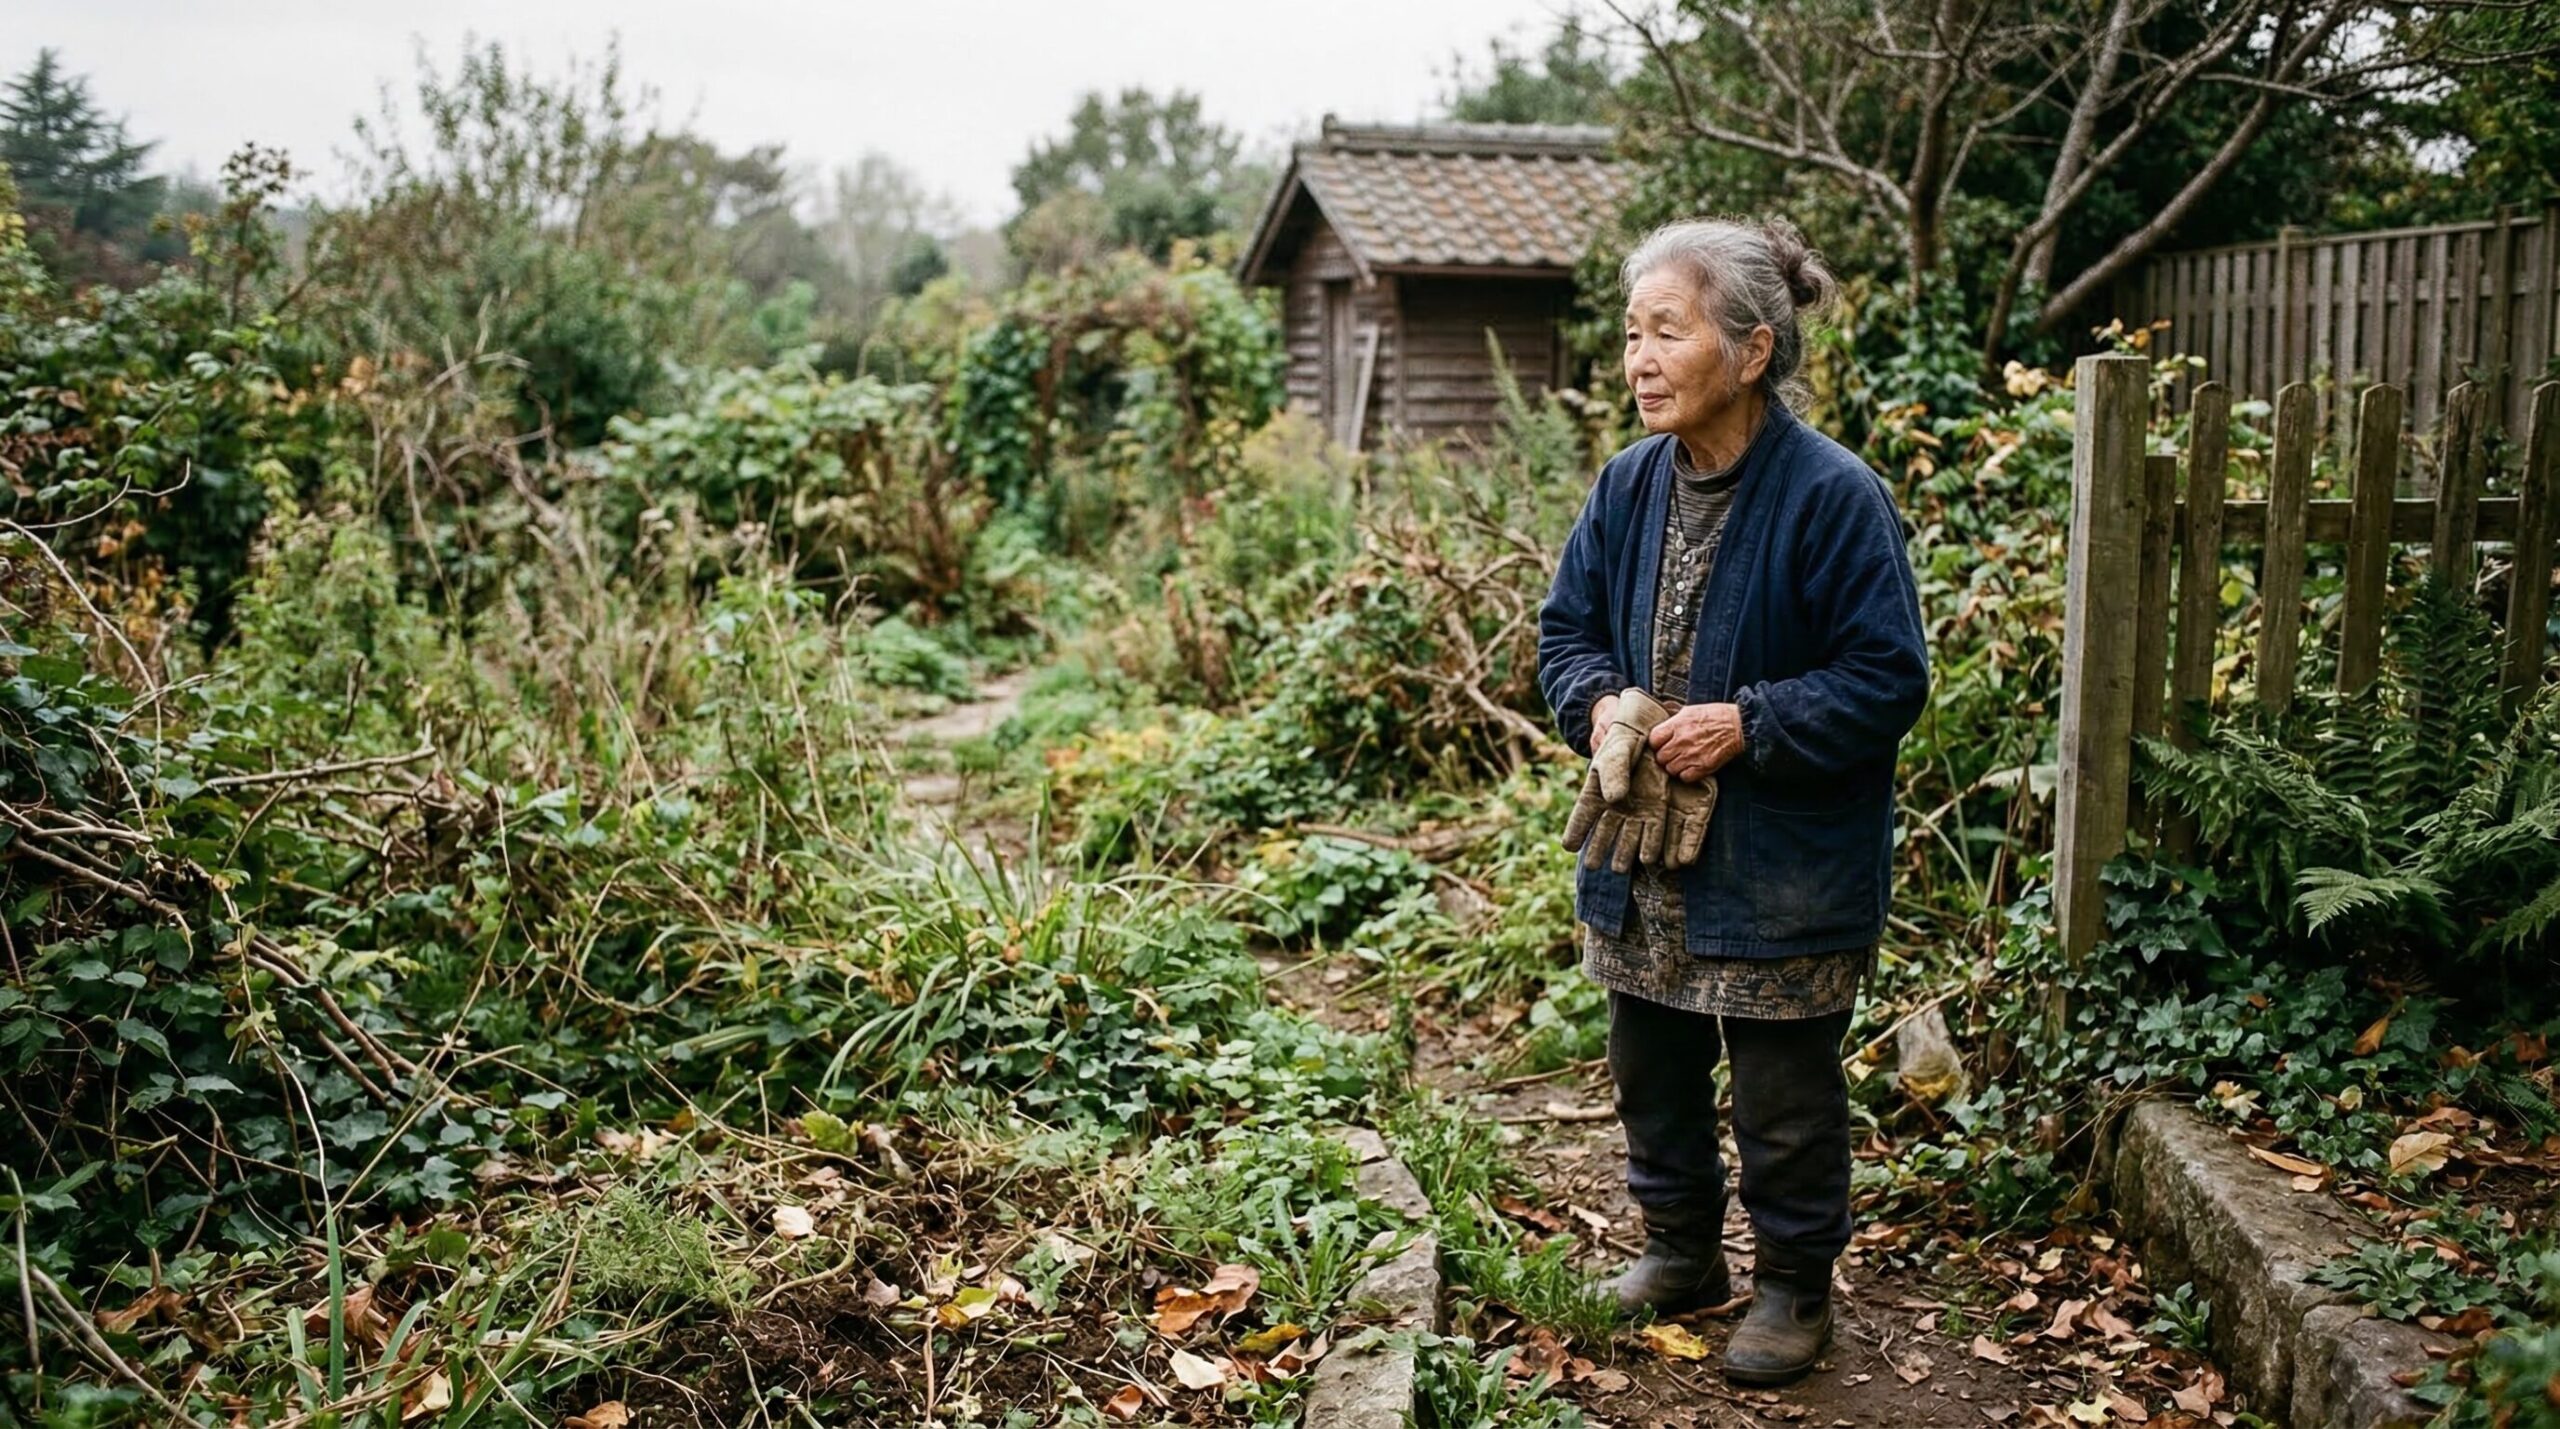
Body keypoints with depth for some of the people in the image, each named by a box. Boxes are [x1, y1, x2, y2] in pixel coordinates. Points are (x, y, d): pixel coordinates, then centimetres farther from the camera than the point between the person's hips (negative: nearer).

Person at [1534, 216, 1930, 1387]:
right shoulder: (1629, 485, 0)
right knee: (1651, 1068, 20)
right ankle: (1681, 1249, 41)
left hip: (1782, 864, -6)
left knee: (1783, 1093, 9)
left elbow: (1888, 678, -16)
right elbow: (1567, 626, 10)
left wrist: (1748, 725, -24)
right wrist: (1599, 703, -10)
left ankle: (1794, 1289, 30)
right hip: (1641, 845, 6)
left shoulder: (1834, 496, -18)